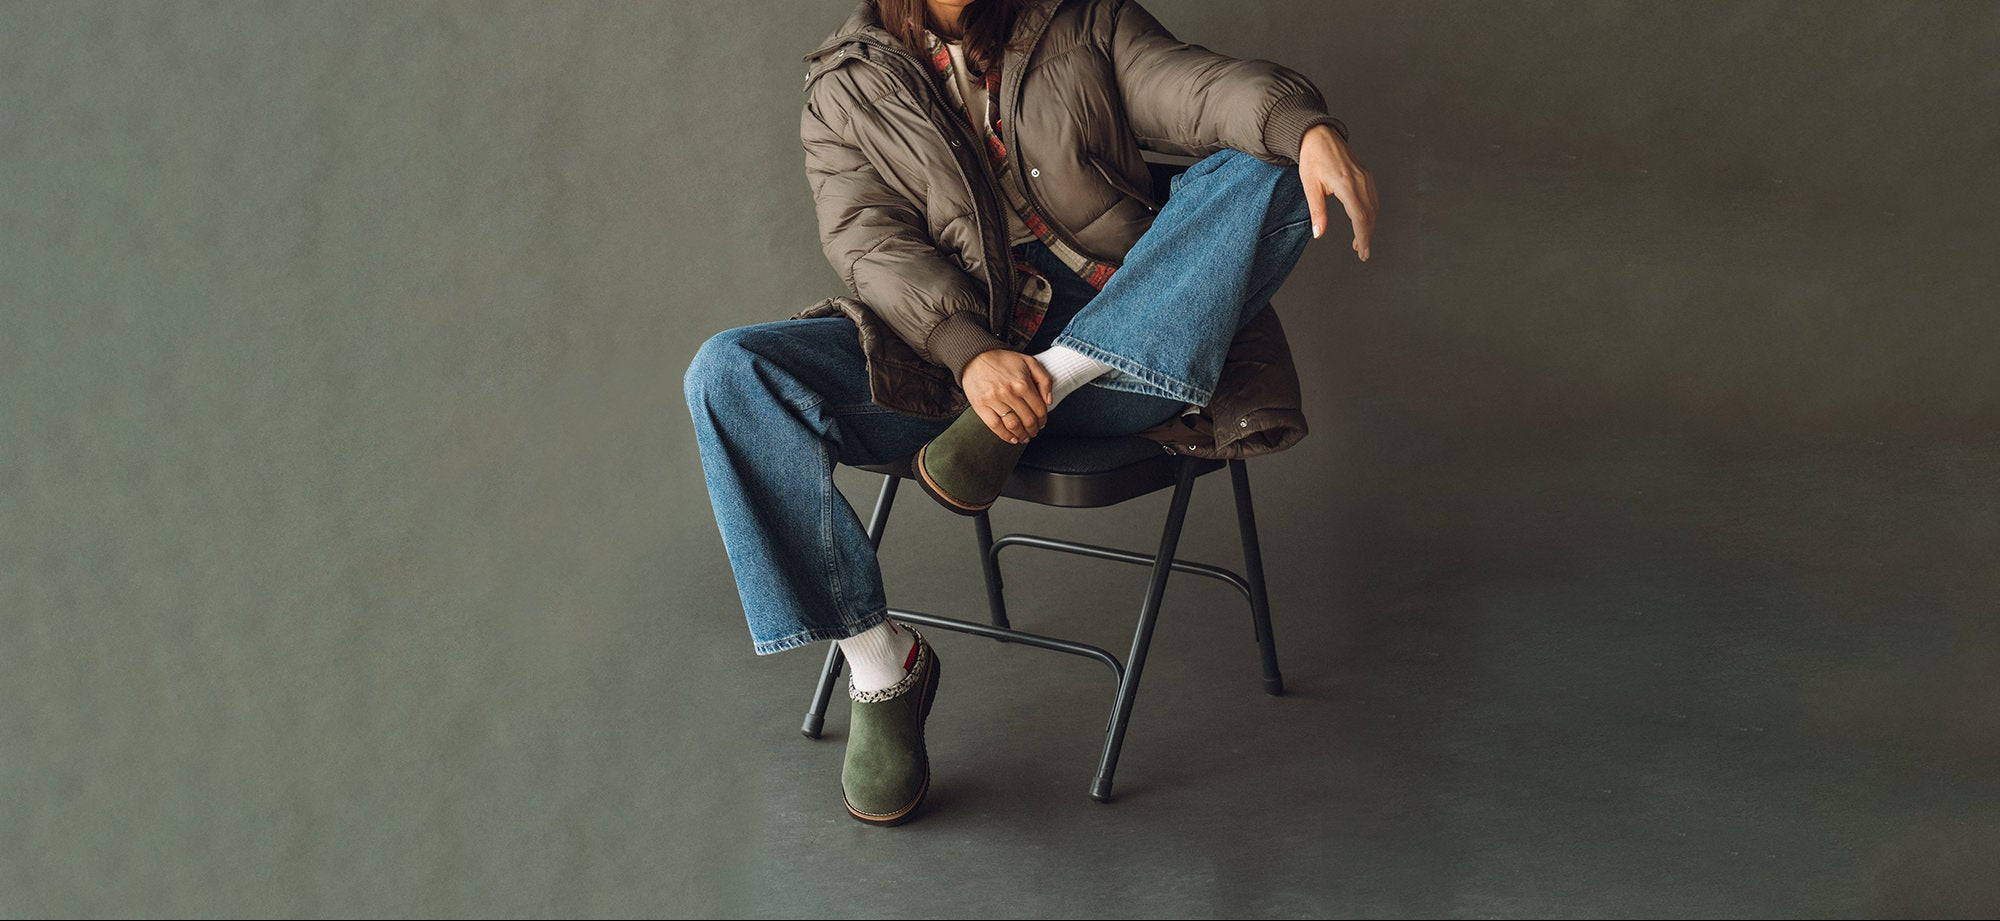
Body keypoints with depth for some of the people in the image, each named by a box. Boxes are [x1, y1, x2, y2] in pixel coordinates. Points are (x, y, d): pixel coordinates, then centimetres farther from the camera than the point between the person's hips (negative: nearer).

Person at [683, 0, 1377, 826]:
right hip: (942, 354, 0)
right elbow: (871, 243, -3)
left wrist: (1306, 125, -27)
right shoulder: (845, 89, 12)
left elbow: (1191, 84, -3)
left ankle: (1055, 380, -26)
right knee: (729, 375, -22)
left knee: (1262, 175, -19)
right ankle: (880, 664, -16)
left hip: (1116, 353, 0)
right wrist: (972, 354, -22)